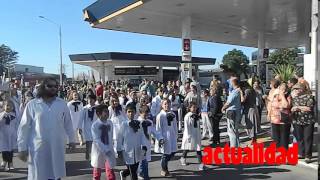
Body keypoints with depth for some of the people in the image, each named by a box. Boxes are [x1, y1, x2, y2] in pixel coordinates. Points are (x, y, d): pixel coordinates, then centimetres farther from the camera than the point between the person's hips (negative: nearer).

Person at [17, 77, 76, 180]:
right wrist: (22, 148, -3)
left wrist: (71, 139, 12)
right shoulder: (32, 104, -5)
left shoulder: (62, 104, 2)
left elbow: (68, 123, 9)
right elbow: (24, 127, -2)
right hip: (38, 148, -2)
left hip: (57, 147, 2)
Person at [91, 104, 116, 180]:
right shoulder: (95, 125, -15)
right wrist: (106, 151, -24)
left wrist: (109, 149, 4)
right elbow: (97, 140, -19)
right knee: (97, 171, 15)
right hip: (99, 151, -3)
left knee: (110, 172, 3)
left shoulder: (110, 123, -2)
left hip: (109, 151, 3)